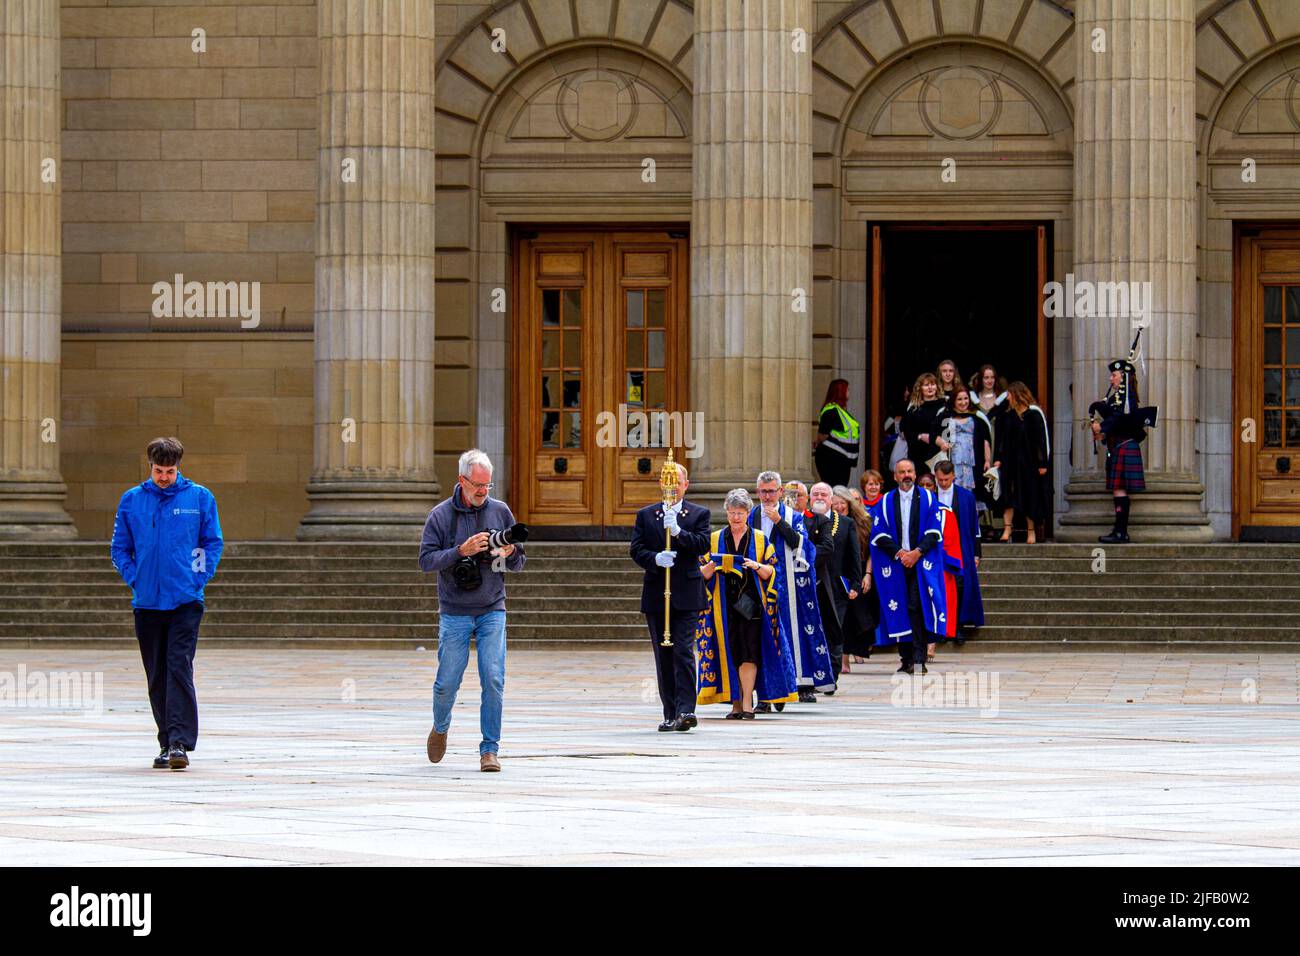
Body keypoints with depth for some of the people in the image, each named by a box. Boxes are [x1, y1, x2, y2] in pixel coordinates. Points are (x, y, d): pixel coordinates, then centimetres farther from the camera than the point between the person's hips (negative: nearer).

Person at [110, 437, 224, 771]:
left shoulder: (199, 498, 2)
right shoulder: (131, 500, 5)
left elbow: (213, 543, 7)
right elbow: (119, 547, 11)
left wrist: (199, 578, -4)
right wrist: (134, 580, -1)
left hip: (185, 601, -3)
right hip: (147, 603, 3)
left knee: (179, 669, -13)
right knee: (156, 676, 8)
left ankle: (180, 742, -17)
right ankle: (167, 743, 17)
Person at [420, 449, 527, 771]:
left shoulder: (500, 511, 4)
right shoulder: (440, 515, -2)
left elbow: (519, 563, 10)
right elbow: (426, 561, -8)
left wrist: (510, 554, -13)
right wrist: (460, 551, -21)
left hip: (492, 611, 1)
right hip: (454, 614, -1)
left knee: (493, 681, -9)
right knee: (447, 683, 3)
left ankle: (489, 750, -3)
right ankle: (440, 728, 33)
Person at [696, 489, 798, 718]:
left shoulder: (760, 539, 8)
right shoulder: (714, 539, 11)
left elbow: (771, 572, 3)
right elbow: (703, 574, 8)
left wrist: (757, 566, -17)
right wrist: (712, 565, -13)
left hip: (750, 603, -2)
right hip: (724, 605, 2)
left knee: (748, 652, -13)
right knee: (729, 653, -2)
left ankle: (747, 703, -15)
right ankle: (735, 703, 3)